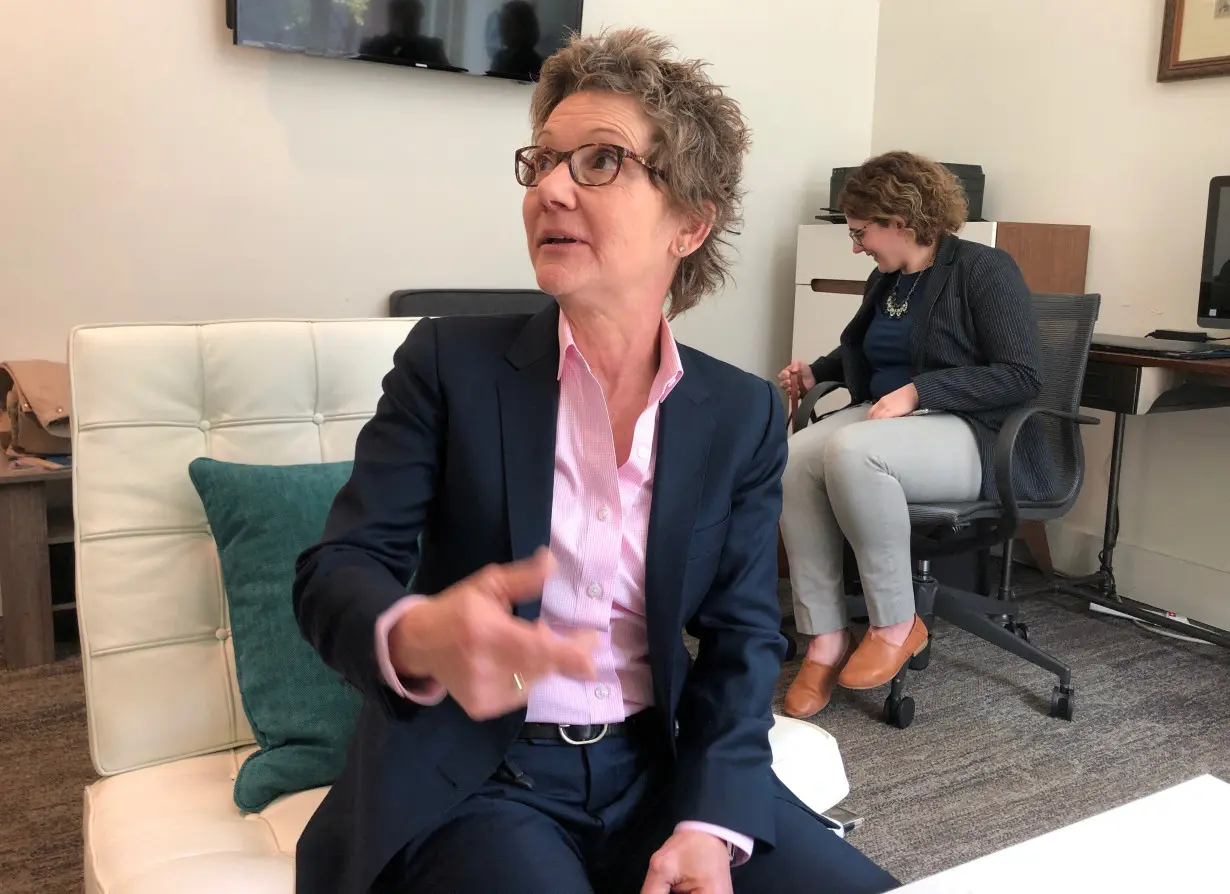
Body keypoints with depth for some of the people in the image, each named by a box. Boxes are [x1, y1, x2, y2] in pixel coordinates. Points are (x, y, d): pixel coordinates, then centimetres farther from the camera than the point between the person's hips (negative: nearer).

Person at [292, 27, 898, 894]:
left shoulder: (745, 415, 1)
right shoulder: (450, 361, -6)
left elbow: (744, 636, 1)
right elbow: (336, 567, -11)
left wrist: (710, 824, -14)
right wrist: (418, 640, -34)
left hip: (658, 766, 3)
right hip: (472, 779, -2)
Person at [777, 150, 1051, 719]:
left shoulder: (985, 271, -7)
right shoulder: (884, 280, 15)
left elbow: (1023, 377, -16)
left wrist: (919, 391, -23)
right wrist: (817, 372, 16)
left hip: (972, 438, -7)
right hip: (885, 417, 7)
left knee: (850, 452, -38)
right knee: (793, 459, -25)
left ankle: (897, 625, -20)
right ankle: (825, 638, -22)